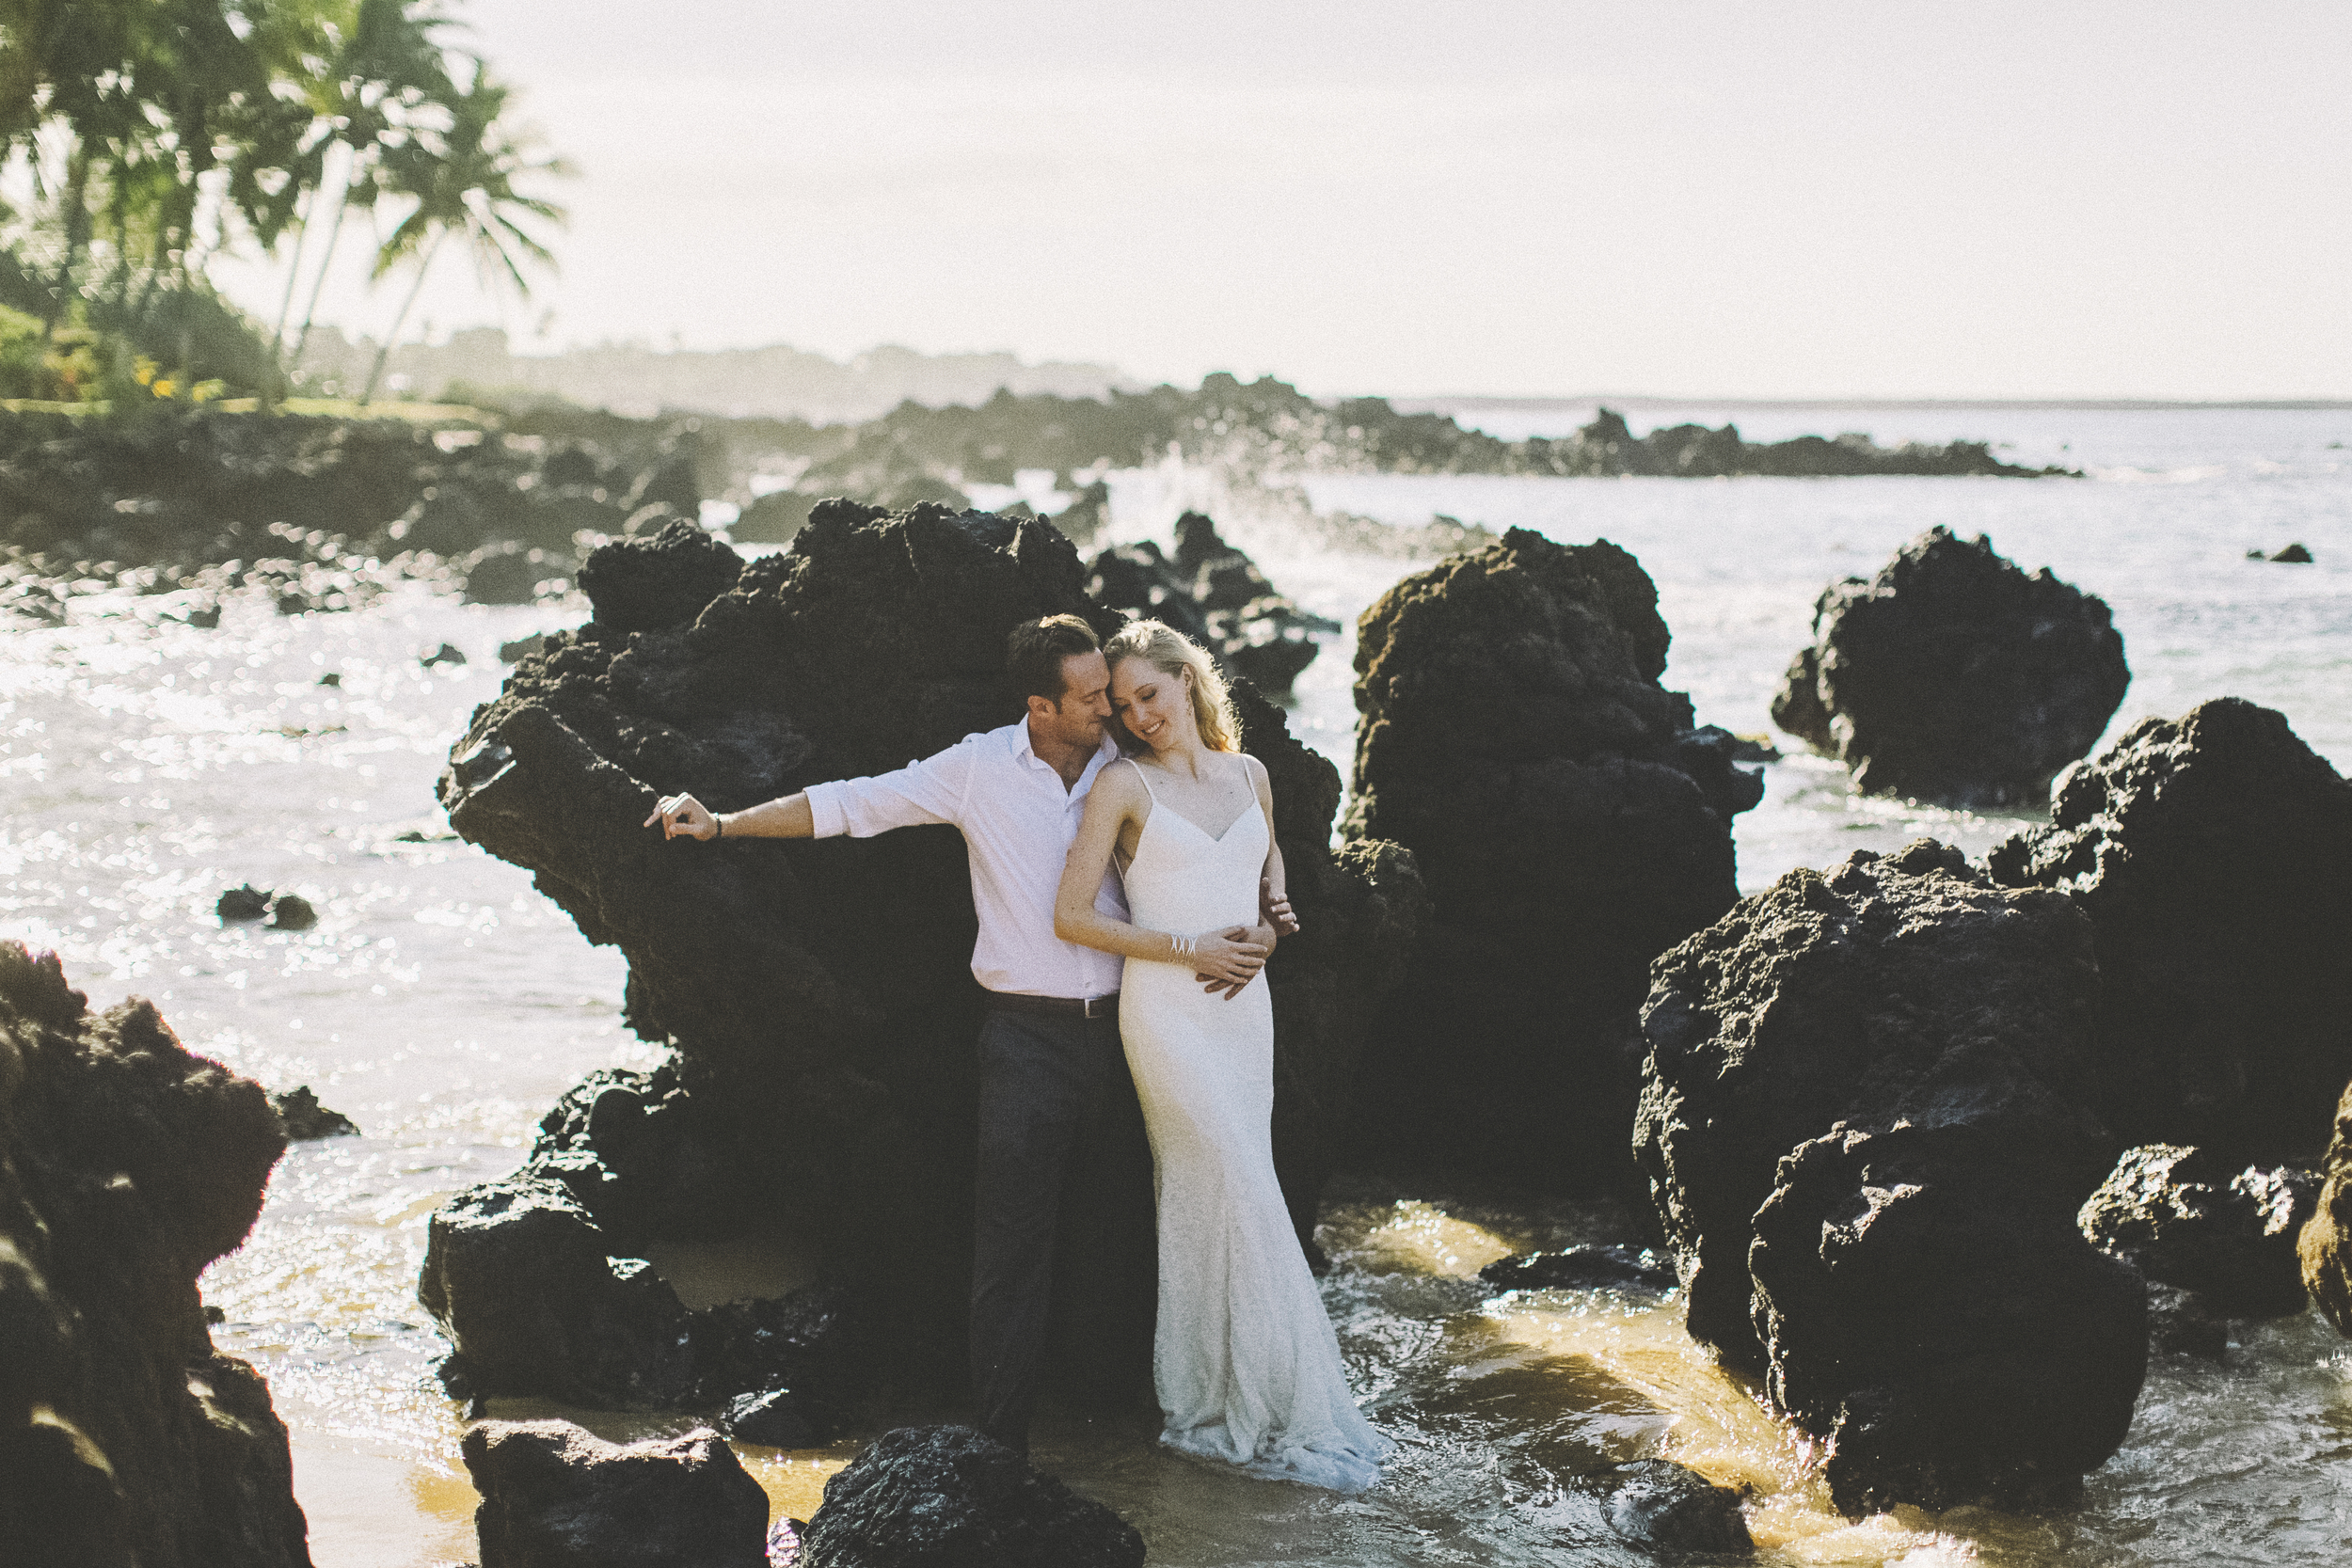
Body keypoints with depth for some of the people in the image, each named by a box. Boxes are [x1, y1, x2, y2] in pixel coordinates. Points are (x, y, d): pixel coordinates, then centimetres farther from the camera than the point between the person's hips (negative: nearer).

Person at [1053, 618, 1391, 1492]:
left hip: (1243, 1006, 5)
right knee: (1247, 1199, -9)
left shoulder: (1249, 775, 11)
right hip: (1166, 1011, -5)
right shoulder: (1125, 785, -4)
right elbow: (1071, 914, -8)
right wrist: (1187, 948, -11)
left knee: (1205, 1205, 8)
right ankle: (1291, 1414, -4)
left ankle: (1207, 1405, 16)